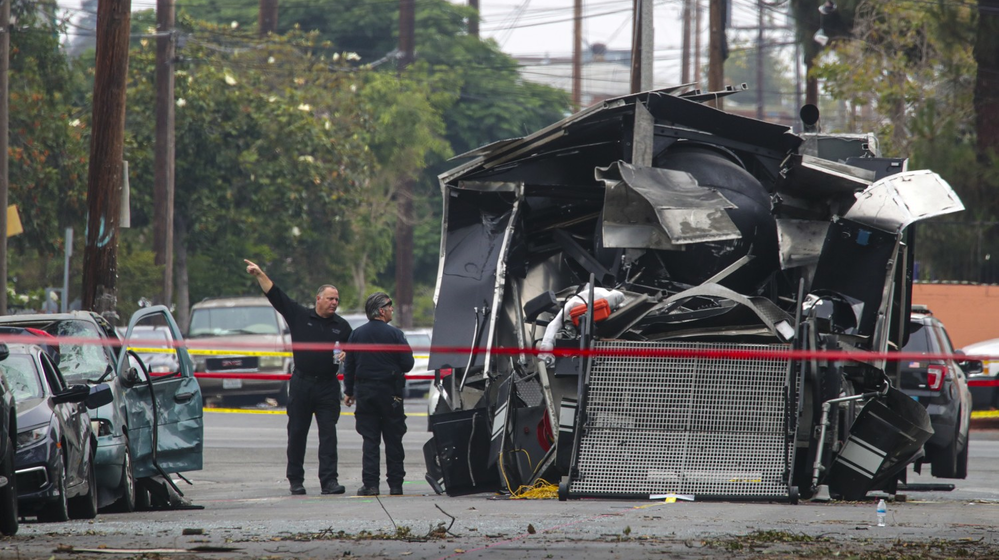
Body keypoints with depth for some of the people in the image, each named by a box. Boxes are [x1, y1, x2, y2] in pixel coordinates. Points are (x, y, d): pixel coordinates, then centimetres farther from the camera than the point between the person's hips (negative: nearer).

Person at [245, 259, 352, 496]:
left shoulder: (342, 326, 10)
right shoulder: (299, 315, 5)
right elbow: (275, 294, 5)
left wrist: (346, 355, -4)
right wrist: (259, 275, 0)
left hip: (328, 387, 0)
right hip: (301, 384, 0)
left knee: (328, 434, -5)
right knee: (297, 433, 4)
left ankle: (329, 480, -7)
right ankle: (295, 480, 13)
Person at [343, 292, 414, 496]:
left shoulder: (357, 334, 3)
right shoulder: (394, 334, -9)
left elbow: (349, 366, 6)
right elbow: (407, 364, -9)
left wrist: (349, 391, 16)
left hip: (364, 392, 3)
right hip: (389, 393, -3)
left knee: (370, 439, 4)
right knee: (393, 440, 5)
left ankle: (370, 484, -3)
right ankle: (395, 484, 6)